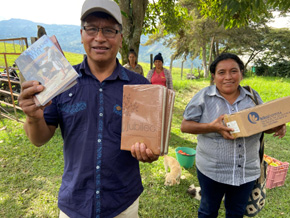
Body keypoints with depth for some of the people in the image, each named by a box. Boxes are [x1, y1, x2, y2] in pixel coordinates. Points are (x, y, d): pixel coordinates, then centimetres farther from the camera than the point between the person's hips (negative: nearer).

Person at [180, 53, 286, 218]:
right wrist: (212, 127, -26)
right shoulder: (204, 96, -10)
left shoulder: (253, 96, 1)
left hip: (248, 171, 4)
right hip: (212, 171, -3)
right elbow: (185, 126, -11)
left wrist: (278, 127, -12)